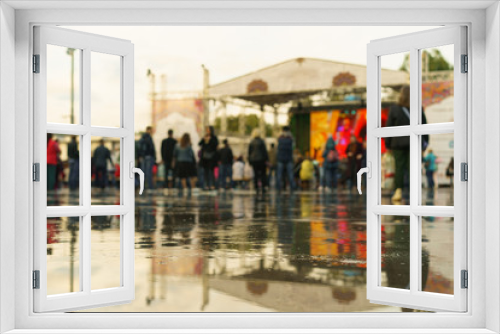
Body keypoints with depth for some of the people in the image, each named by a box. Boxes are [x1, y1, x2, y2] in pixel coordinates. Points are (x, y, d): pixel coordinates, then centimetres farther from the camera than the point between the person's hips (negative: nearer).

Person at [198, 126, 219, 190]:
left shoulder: (214, 138, -1)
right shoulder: (204, 138, 14)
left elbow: (216, 144, -16)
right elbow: (199, 144, 5)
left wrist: (209, 140, -15)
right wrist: (203, 139, -9)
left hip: (211, 157, -5)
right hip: (205, 157, 5)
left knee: (211, 170, -10)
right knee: (205, 171, 3)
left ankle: (212, 185, -7)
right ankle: (206, 185, 6)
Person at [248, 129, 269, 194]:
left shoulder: (251, 143, 4)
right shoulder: (261, 141, -7)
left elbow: (249, 152, 8)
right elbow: (264, 151, -7)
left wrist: (250, 161, 15)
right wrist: (266, 159, -3)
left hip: (253, 160, 3)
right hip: (261, 159, -3)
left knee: (256, 174, 6)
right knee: (263, 174, 4)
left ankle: (256, 188, 3)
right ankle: (263, 187, -3)